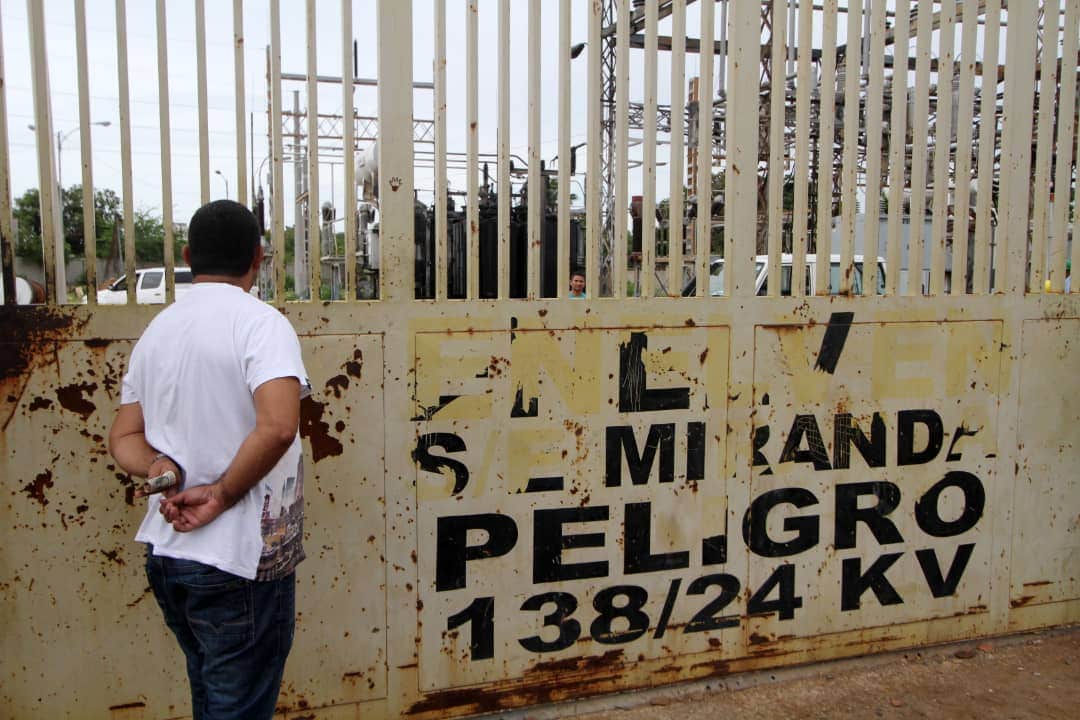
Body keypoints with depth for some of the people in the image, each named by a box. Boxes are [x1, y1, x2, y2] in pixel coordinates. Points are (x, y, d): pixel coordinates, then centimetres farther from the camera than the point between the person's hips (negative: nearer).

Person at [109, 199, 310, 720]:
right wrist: (222, 494, -17)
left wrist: (160, 469, -7)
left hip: (164, 550, 8)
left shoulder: (156, 330, 10)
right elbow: (277, 427, -29)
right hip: (240, 560, -8)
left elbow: (123, 438, 11)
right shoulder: (260, 322, -14)